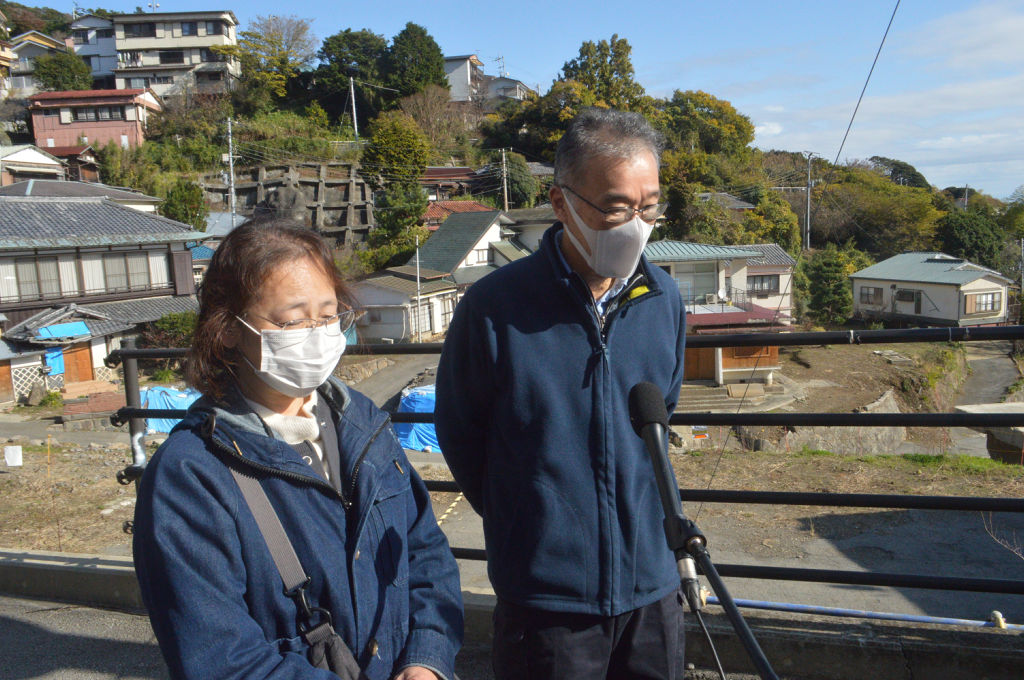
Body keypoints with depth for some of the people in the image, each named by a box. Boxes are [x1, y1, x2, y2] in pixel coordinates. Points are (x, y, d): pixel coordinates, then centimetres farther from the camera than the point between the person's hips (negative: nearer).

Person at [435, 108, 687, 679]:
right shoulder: (495, 307, -16)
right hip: (546, 596, -4)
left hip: (653, 587, 4)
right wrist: (517, 518, 6)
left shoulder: (665, 301, -3)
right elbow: (459, 432, -3)